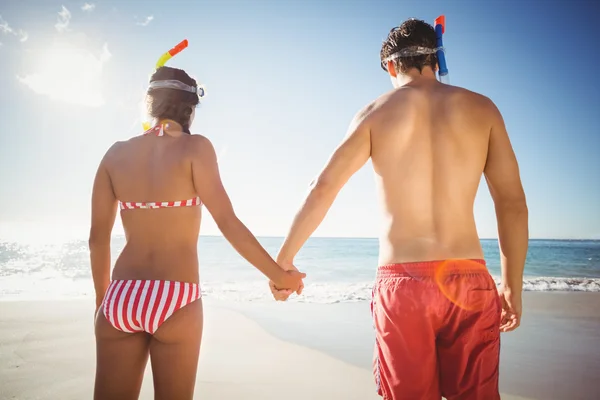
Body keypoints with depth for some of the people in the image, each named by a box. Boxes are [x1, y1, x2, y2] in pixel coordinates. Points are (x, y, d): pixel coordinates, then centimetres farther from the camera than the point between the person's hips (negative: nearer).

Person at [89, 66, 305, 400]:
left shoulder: (117, 153, 6)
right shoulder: (194, 147, -5)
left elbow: (98, 237, 8)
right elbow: (229, 223, -12)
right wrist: (279, 275, -4)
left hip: (121, 297, 3)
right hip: (177, 301, -3)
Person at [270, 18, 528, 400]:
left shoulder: (376, 113, 3)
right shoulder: (481, 107, 6)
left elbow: (322, 190, -1)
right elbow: (513, 203, 4)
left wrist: (284, 260, 9)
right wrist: (512, 285, 12)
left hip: (402, 282, -1)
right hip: (469, 280, 1)